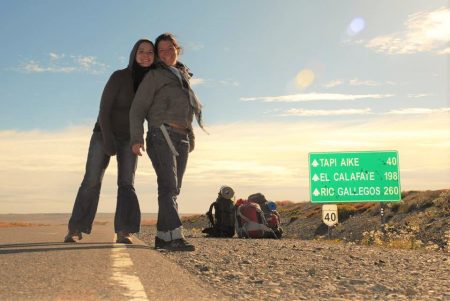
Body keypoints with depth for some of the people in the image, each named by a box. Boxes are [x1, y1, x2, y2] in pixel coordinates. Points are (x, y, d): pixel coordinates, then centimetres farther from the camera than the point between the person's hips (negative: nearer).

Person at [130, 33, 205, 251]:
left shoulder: (184, 76, 24)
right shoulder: (154, 76, 5)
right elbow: (137, 109, -1)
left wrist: (190, 135, 21)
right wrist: (136, 139, -12)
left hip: (182, 138, 7)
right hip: (162, 135, -6)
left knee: (172, 189, 3)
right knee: (168, 186, -18)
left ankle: (162, 237, 5)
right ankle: (174, 236, -26)